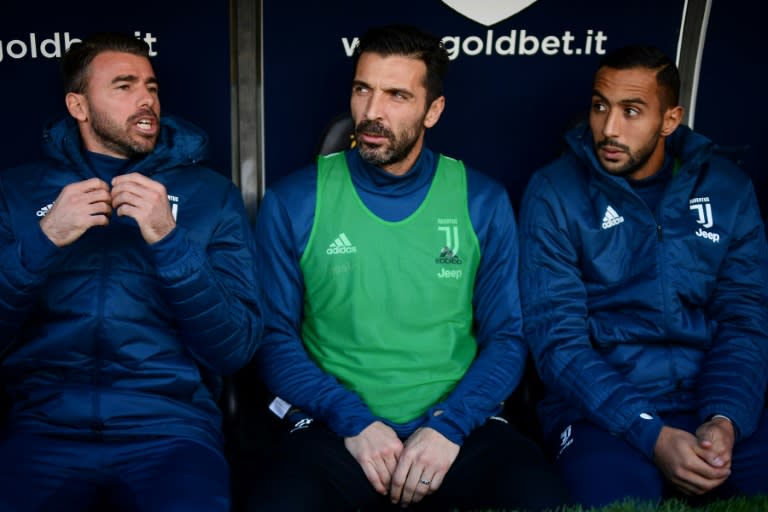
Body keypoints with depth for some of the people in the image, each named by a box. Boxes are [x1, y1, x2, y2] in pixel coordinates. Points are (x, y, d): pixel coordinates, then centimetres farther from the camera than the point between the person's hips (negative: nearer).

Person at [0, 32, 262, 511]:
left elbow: (236, 348, -3)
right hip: (46, 423, 2)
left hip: (169, 426, -1)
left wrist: (168, 240, -15)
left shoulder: (211, 193, 5)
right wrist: (42, 241, -11)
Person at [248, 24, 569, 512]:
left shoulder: (483, 201, 4)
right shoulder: (293, 202, 1)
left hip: (459, 426, 1)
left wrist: (447, 425, -12)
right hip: (337, 428, -1)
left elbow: (507, 336, 4)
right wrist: (353, 420, -12)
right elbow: (274, 335, 1)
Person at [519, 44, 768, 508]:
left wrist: (724, 420, -16)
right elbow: (558, 338, -11)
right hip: (601, 405, -3)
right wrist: (652, 434, -21)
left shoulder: (727, 188, 5)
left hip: (714, 399, 4)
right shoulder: (554, 193, -5)